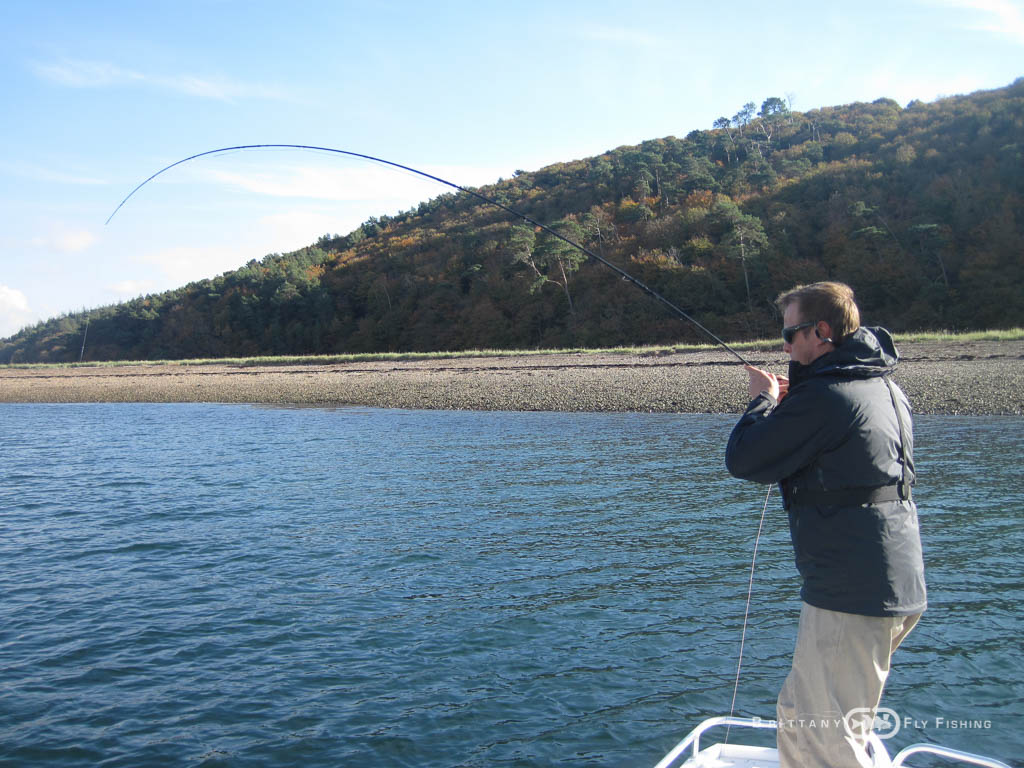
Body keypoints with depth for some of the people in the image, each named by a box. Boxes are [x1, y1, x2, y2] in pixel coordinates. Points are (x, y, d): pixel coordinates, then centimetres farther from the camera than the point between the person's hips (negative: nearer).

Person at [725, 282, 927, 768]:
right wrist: (788, 403, 14)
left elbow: (742, 460, -13)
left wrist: (764, 400, 2)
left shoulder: (823, 396, -18)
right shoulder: (885, 388, 12)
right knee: (798, 713, 22)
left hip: (850, 594, -10)